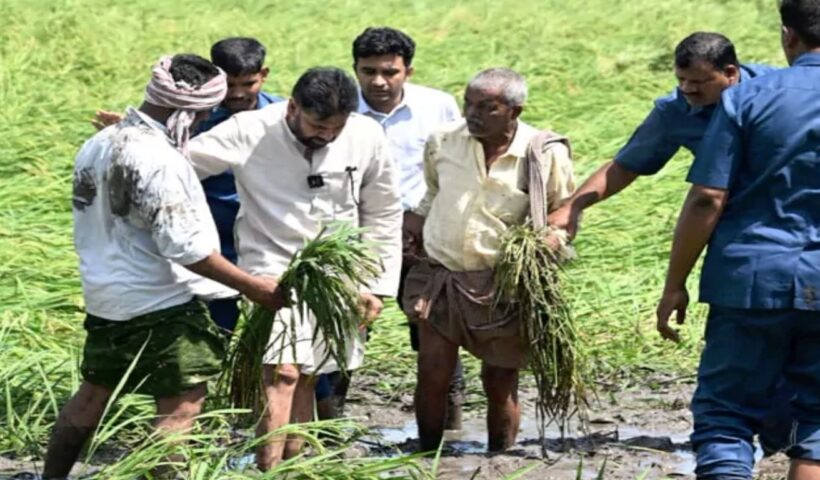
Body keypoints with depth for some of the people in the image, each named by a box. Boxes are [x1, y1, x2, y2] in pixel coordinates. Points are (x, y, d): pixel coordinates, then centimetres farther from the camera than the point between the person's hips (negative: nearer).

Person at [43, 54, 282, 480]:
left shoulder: (97, 145, 6)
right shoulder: (157, 160, -22)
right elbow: (187, 247, -23)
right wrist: (253, 286, -17)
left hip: (103, 298, 9)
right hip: (160, 305, -9)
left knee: (92, 396, 20)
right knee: (181, 408, -4)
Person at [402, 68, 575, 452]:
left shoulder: (544, 155, -7)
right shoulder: (444, 143, 2)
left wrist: (551, 241, -14)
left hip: (504, 286, -2)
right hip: (441, 276, 2)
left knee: (500, 383, 4)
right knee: (432, 374, -3)